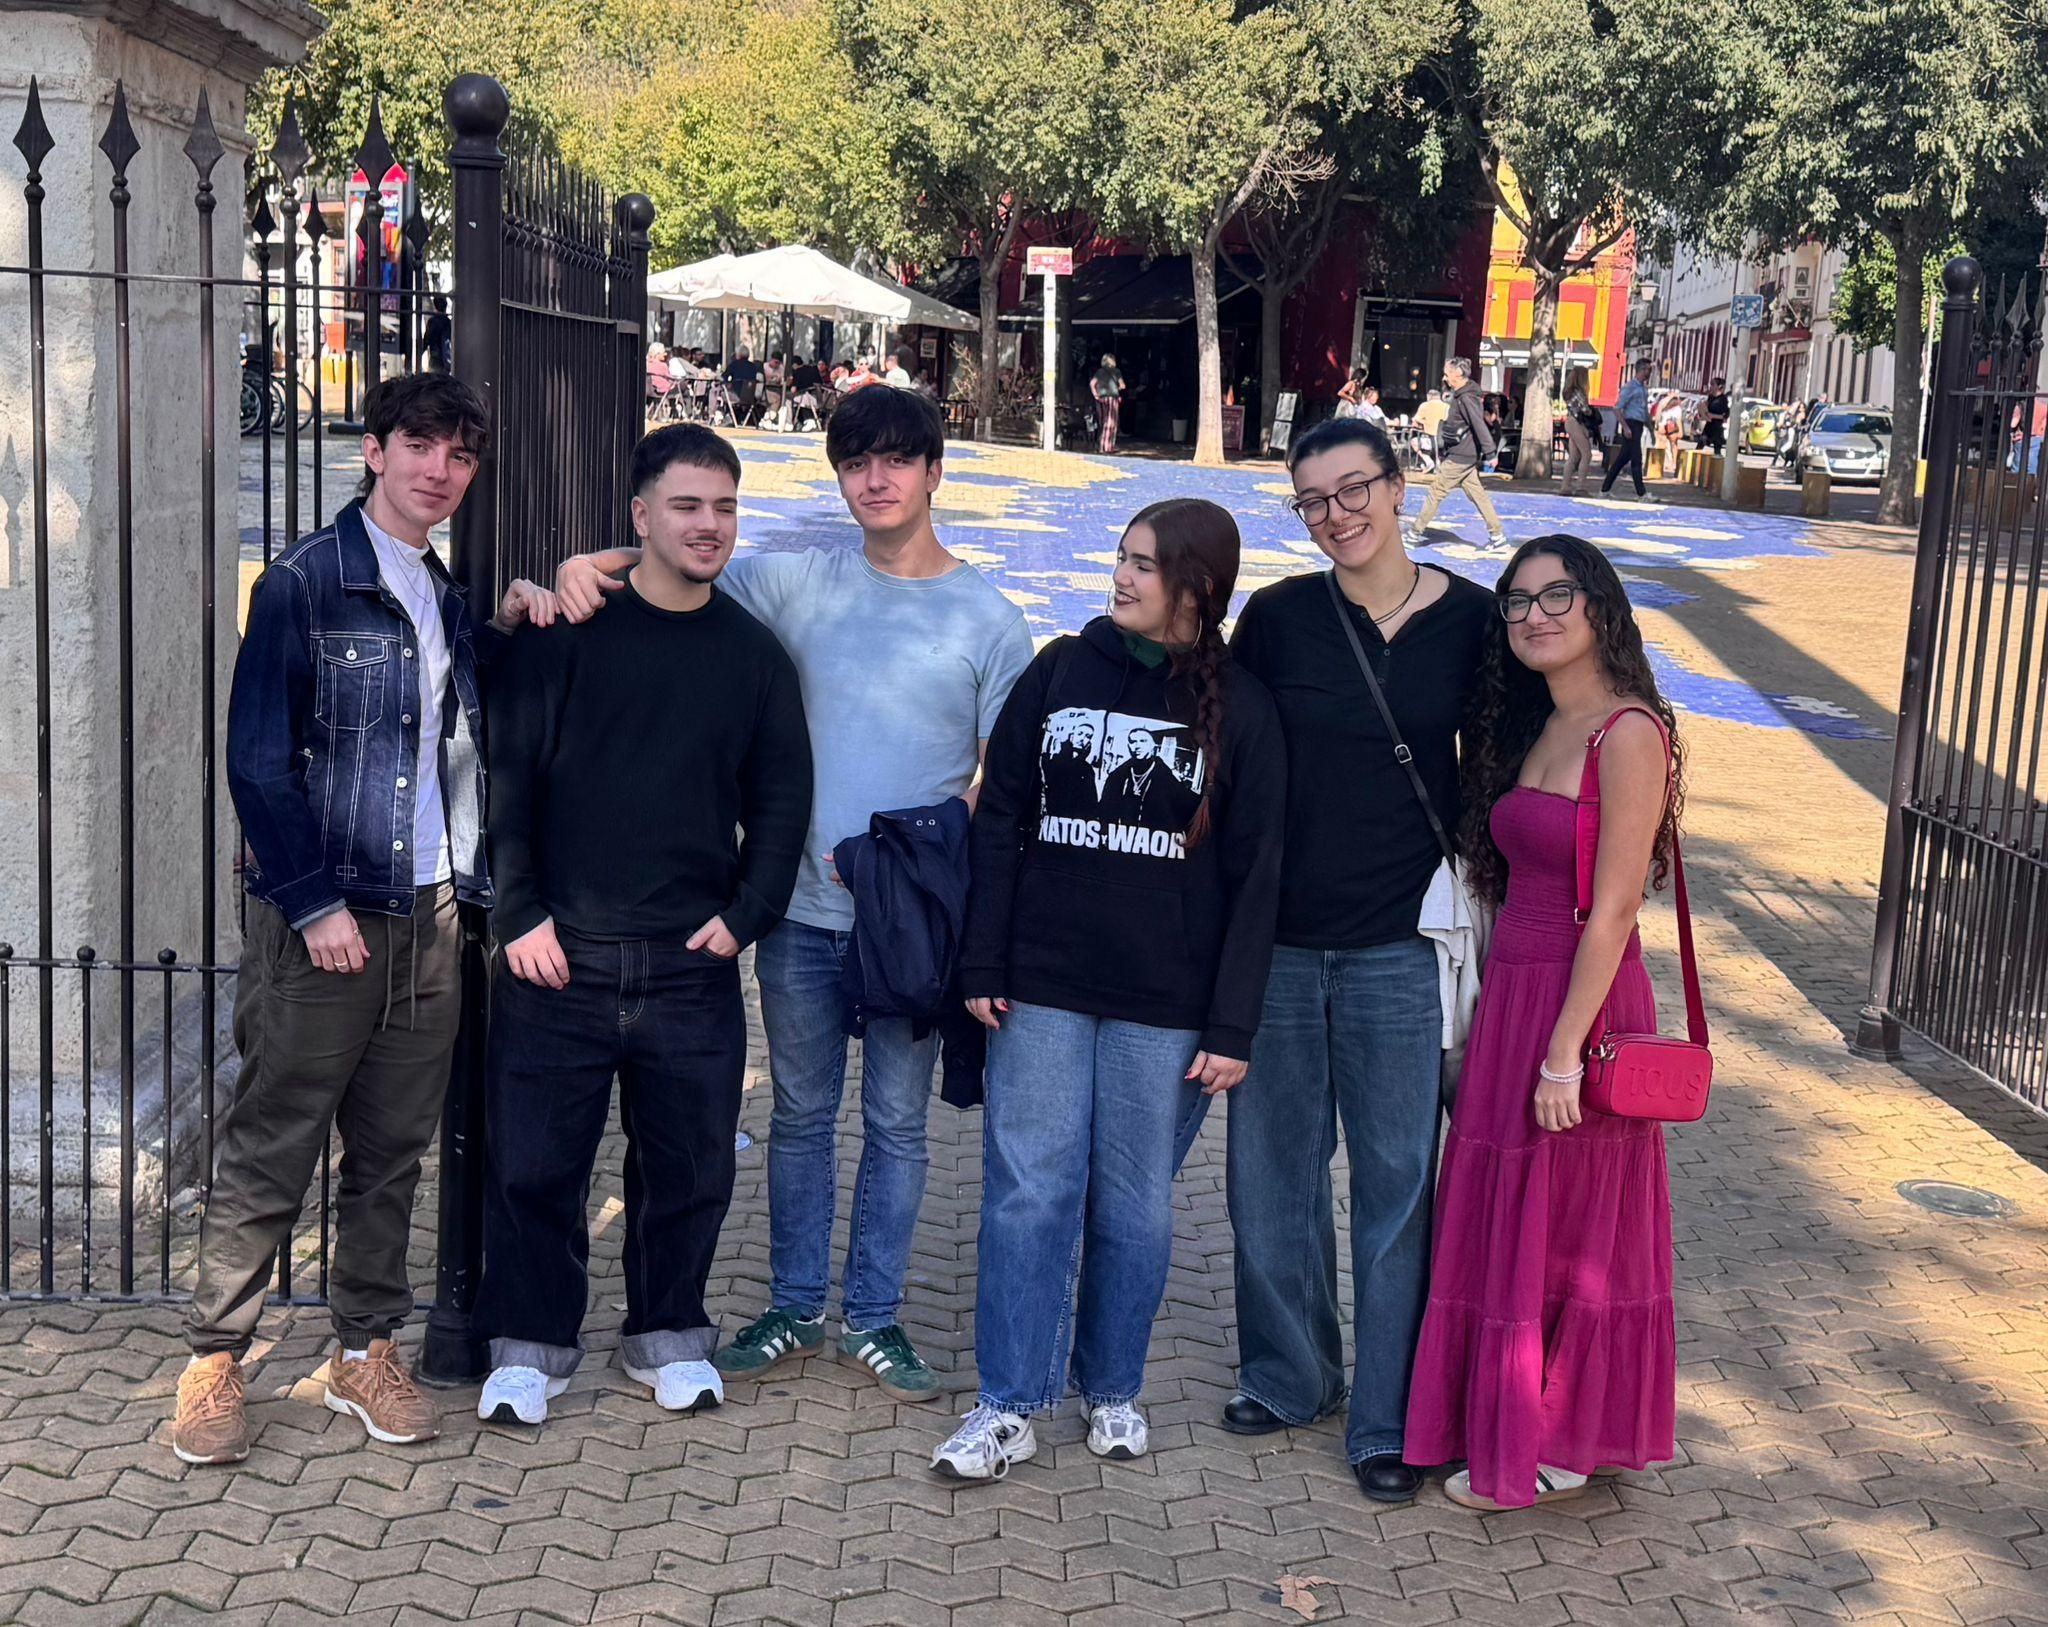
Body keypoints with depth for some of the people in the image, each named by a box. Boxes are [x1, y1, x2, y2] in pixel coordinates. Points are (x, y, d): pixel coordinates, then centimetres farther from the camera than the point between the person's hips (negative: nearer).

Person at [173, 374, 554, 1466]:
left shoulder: (447, 599, 15)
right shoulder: (305, 584, -5)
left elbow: (472, 737, 17)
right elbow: (258, 760, -9)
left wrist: (509, 630, 4)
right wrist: (316, 904, -14)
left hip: (428, 922, 6)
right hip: (318, 922, -6)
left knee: (393, 1152, 11)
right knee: (268, 1157, 1)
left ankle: (366, 1352, 23)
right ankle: (214, 1361, 13)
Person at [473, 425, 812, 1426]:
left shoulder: (753, 655, 8)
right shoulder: (566, 634, -1)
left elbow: (781, 802, 12)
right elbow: (507, 778, -1)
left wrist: (744, 913, 2)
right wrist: (520, 913, -6)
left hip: (693, 965, 2)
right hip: (559, 957, -2)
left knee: (689, 1166, 10)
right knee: (534, 1162, 3)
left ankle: (667, 1333, 29)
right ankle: (529, 1342, 21)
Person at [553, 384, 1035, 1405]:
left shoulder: (991, 621, -1)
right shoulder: (796, 584, 3)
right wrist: (586, 567, -10)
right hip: (801, 908, 1)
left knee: (896, 1121, 9)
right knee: (800, 1113, 13)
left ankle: (872, 1316, 24)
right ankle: (794, 1307, 27)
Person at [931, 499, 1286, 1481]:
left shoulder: (1240, 709, 0)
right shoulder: (1060, 672, 4)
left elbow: (1254, 876, -1)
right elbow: (999, 820, 5)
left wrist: (1232, 1026, -5)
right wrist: (983, 966, 0)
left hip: (1166, 1003, -1)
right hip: (1042, 989, 1)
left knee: (1135, 1204, 9)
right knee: (1029, 1191, 1)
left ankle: (1113, 1388, 26)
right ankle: (1010, 1406, 10)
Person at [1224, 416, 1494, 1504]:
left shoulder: (1470, 620, -3)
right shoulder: (1276, 618, -1)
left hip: (1399, 946, -2)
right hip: (1276, 939, 2)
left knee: (1397, 1181, 5)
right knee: (1273, 1170, 12)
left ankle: (1388, 1420, 19)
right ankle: (1287, 1375, 33)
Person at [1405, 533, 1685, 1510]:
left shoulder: (1627, 734, -15)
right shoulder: (1536, 732, 12)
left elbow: (1614, 904, -18)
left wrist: (1565, 1050, -20)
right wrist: (1495, 1017, 6)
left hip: (1579, 1001, -8)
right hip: (1509, 994, 8)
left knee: (1562, 1231, 4)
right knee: (1506, 1221, 15)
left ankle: (1558, 1452, 18)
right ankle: (1514, 1422, 29)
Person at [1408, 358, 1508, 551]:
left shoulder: (1466, 398, -18)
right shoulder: (1460, 395, 13)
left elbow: (1480, 426, -24)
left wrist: (1490, 453, -27)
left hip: (1459, 457, -10)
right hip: (1465, 456, 10)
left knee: (1436, 492, -3)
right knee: (1477, 494, 9)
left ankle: (1414, 534, 3)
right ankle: (1497, 536, 10)